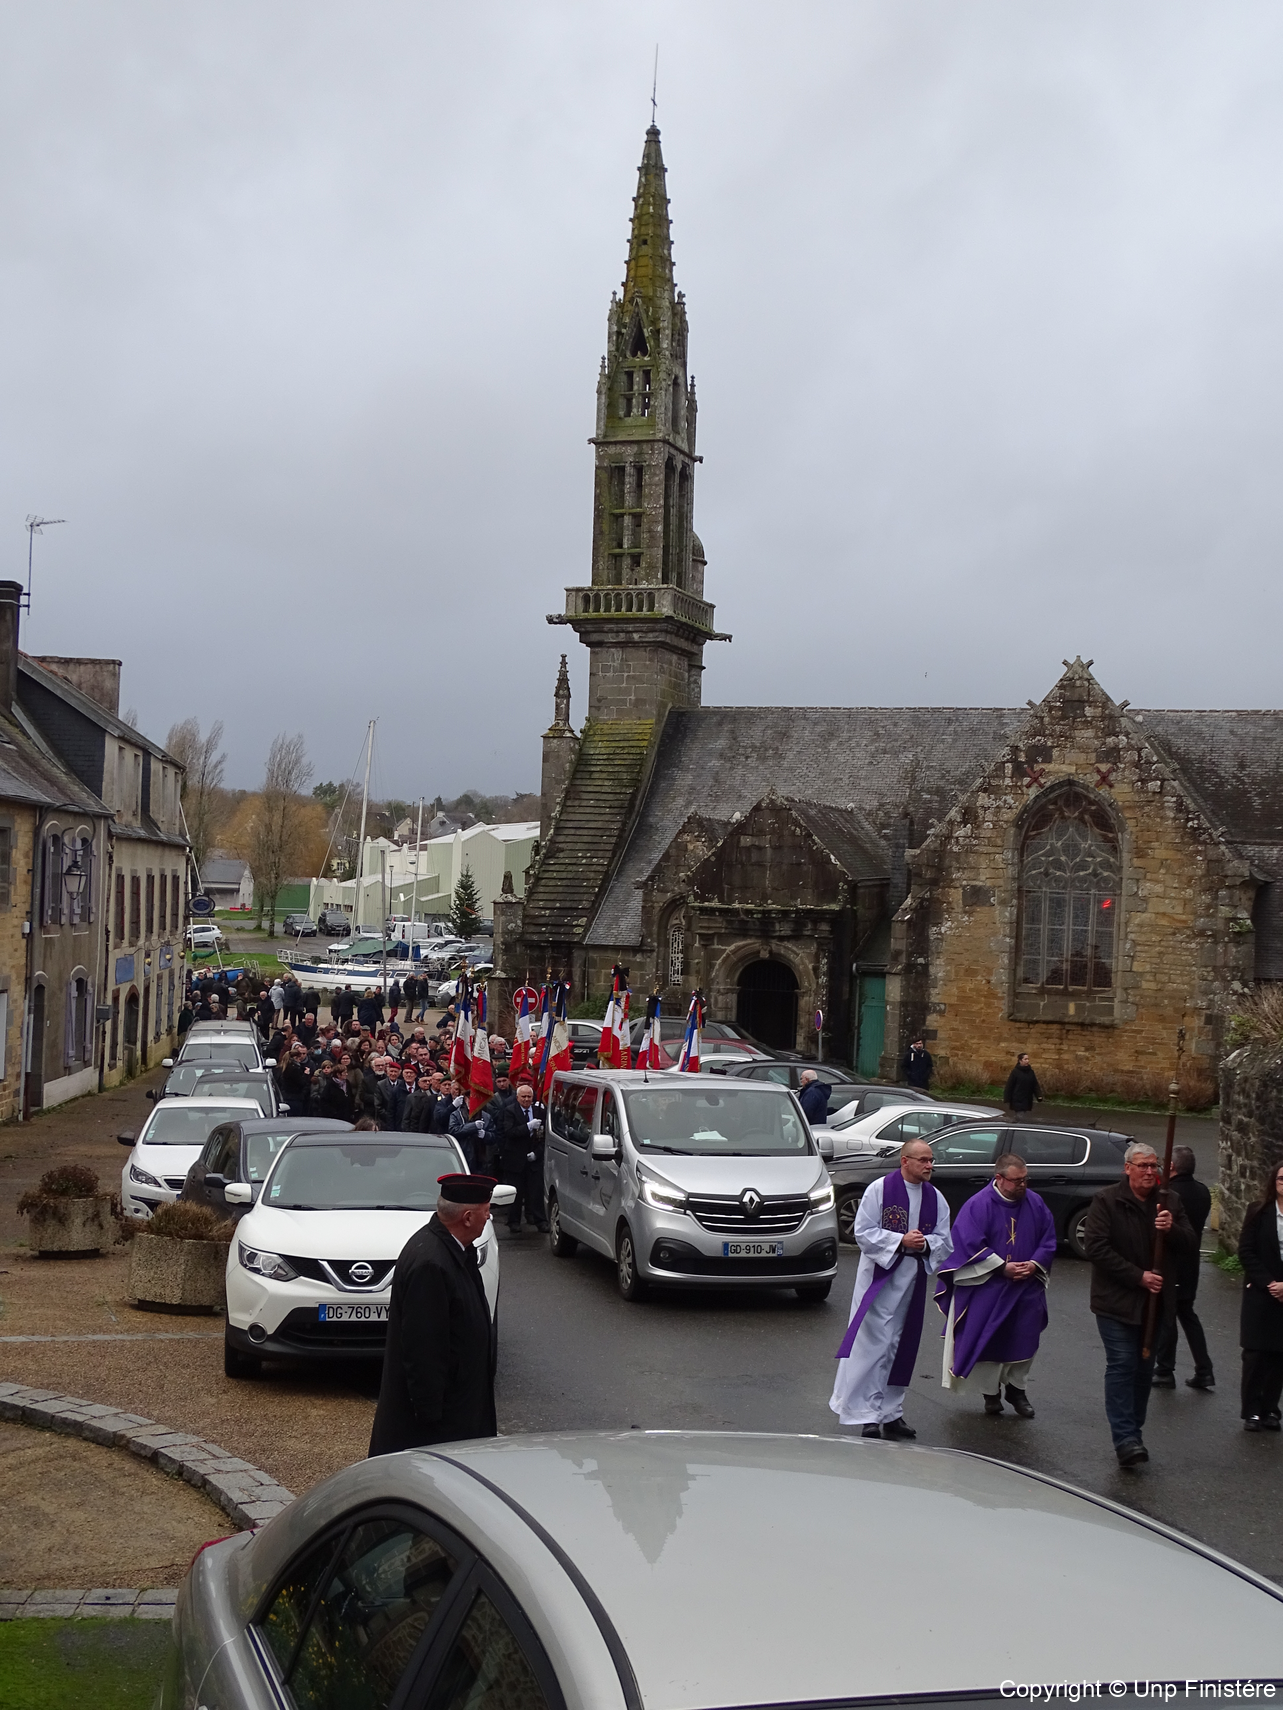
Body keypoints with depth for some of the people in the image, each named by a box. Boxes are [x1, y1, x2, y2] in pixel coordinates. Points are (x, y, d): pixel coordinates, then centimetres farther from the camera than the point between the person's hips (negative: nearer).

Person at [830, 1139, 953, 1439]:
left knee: (899, 1347, 10)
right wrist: (901, 1241, -18)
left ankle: (890, 1412, 19)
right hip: (879, 1276, -5)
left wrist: (924, 1244, -13)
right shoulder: (879, 1189, -7)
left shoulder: (935, 1199, 8)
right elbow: (864, 1232, -9)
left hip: (912, 1280, 5)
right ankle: (868, 1416, -6)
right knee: (873, 1345, -9)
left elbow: (943, 1241, 9)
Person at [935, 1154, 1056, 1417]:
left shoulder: (1035, 1204, 2)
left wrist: (1035, 1264, -10)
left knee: (1023, 1340, 7)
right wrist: (1002, 1268, -18)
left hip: (1027, 1287, 4)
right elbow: (970, 1244, -14)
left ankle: (1017, 1389, 24)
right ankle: (991, 1392, 17)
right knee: (989, 1341, 2)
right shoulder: (978, 1205, -11)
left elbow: (1048, 1239, 7)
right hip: (988, 1289, -4)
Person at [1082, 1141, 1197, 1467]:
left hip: (1154, 1302, 5)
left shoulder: (1169, 1202, 6)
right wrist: (1138, 1276, -19)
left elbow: (1191, 1245, 3)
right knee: (1122, 1365, -9)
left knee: (1145, 1367, 11)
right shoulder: (1106, 1201, -8)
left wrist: (1172, 1229, -19)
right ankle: (1126, 1440, -11)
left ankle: (1134, 1432, 22)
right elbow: (1096, 1247, -15)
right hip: (1116, 1301, -5)